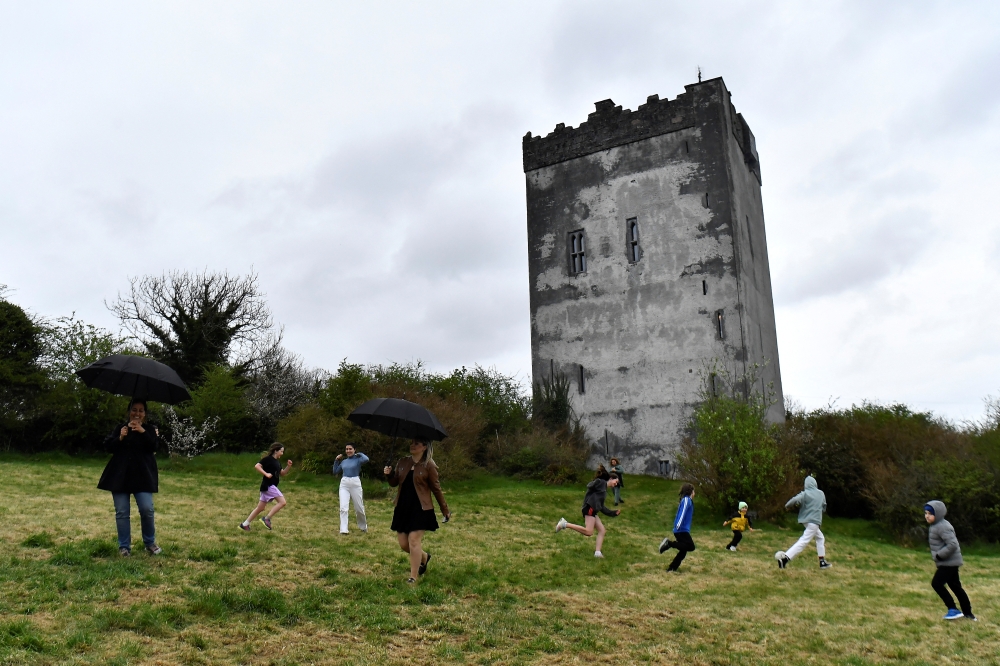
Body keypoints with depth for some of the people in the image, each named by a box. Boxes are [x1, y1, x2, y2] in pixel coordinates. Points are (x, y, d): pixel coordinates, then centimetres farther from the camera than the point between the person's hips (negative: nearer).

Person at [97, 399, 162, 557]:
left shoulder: (150, 430, 7)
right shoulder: (120, 428, 12)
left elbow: (153, 446, -9)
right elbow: (107, 445, 3)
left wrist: (143, 432, -20)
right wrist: (120, 438, -15)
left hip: (143, 476, -2)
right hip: (120, 475, 2)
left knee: (147, 509, -9)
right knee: (122, 512, 2)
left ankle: (150, 543, 9)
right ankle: (124, 546, 12)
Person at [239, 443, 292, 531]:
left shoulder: (277, 462, 16)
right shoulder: (268, 459, -10)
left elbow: (282, 473, 21)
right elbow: (257, 466, -20)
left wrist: (288, 466, 6)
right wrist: (266, 474, -25)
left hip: (271, 486, 9)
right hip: (268, 485, -9)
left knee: (260, 508, 13)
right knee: (282, 502, -15)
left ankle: (245, 524, 21)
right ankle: (267, 518, -10)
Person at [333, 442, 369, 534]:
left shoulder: (358, 459, -2)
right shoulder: (343, 462, 12)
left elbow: (366, 459, -25)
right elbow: (335, 472, 21)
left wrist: (359, 454, -6)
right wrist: (336, 460, 11)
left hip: (355, 484, -3)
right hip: (344, 484, 3)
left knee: (359, 508, 8)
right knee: (343, 508, -11)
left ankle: (363, 527, 31)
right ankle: (343, 529, -11)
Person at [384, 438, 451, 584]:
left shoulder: (429, 466, -7)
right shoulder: (403, 462, 7)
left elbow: (436, 489, -1)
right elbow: (394, 483, 12)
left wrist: (445, 510, 3)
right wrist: (389, 474, -10)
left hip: (420, 509, -5)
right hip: (402, 508, 6)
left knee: (414, 541, -9)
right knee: (403, 544, 8)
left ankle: (413, 577, 4)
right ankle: (424, 557, 37)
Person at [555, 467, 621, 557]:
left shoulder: (604, 489, 28)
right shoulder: (601, 482, 3)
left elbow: (602, 507, 27)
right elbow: (590, 486, -14)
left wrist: (614, 513, 25)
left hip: (593, 511, 10)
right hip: (590, 508, -10)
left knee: (602, 530, 5)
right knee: (589, 532, -18)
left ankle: (597, 552, 0)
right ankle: (565, 524, -14)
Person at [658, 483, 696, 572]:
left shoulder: (686, 500, 21)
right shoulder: (687, 499, -7)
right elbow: (682, 512, -19)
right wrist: (678, 526, -28)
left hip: (682, 530, 10)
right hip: (682, 530, -10)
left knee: (683, 550, 8)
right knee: (691, 547, -13)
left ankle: (671, 568, 7)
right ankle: (669, 543, -14)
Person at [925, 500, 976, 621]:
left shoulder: (942, 527, -22)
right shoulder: (935, 525, 11)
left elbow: (952, 544, -30)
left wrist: (939, 555, -23)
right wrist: (939, 556, 11)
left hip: (949, 562, -11)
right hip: (950, 562, 11)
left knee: (937, 583, -12)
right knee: (955, 586, 17)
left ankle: (953, 609, -4)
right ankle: (968, 613, 26)